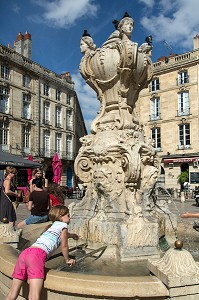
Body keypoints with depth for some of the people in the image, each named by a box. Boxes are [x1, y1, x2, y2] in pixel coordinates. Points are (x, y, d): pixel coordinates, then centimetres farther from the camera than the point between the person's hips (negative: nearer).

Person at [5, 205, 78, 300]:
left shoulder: (53, 226, 34)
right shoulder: (63, 225, 12)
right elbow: (64, 246, 13)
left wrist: (72, 235, 73)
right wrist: (68, 260, 30)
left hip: (24, 253, 8)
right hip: (37, 254, -8)